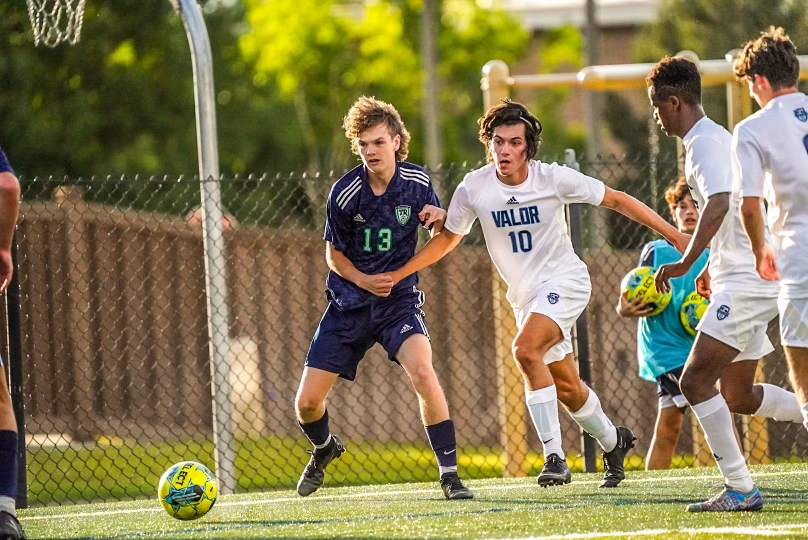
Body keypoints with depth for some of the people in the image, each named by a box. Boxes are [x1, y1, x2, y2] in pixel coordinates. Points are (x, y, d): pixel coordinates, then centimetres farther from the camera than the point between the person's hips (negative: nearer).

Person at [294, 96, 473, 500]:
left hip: (399, 300, -1)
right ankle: (324, 450, 35)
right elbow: (334, 254, 3)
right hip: (349, 302, 1)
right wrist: (363, 280, -16)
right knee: (307, 402, -2)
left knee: (422, 372, -30)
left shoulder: (417, 182, -7)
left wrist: (440, 219, -15)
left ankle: (450, 475, -19)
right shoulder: (344, 193, -11)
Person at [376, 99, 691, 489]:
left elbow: (616, 200, -6)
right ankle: (613, 442, 41)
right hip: (524, 294, 5)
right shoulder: (474, 188, -8)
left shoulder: (554, 178, -16)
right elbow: (447, 238, 8)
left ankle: (554, 456, -27)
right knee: (566, 387, 12)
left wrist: (672, 234, -8)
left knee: (525, 350, -30)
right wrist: (398, 274, 2)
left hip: (564, 280, -5)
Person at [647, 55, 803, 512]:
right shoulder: (718, 137, 19)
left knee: (696, 381, -13)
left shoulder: (705, 143, -14)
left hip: (746, 283, -11)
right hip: (746, 278, 11)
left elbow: (719, 204, -30)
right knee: (737, 396, 14)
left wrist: (686, 263, -29)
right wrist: (714, 267, 34)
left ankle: (741, 489, -14)